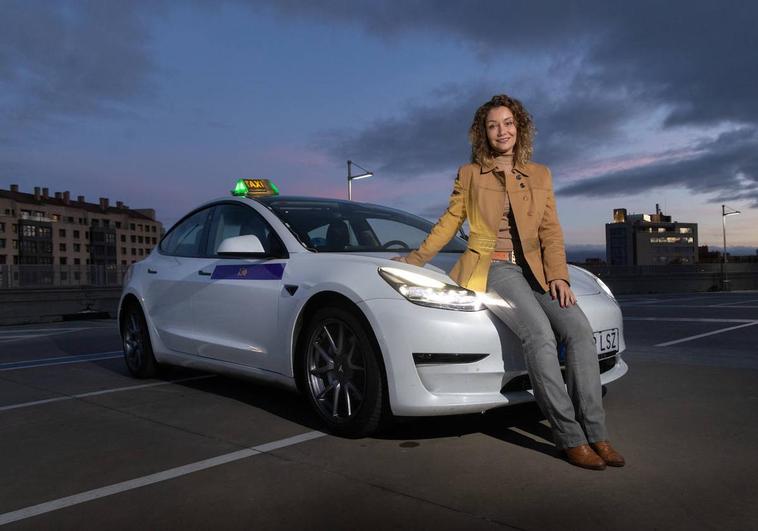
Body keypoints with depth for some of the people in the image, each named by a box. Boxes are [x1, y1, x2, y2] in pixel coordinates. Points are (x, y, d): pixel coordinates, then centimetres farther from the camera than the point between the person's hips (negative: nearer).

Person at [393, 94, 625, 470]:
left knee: (578, 328, -22)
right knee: (539, 333, -29)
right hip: (491, 268, -3)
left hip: (532, 270, 4)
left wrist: (558, 276, -3)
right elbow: (449, 222, 15)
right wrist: (416, 257, 10)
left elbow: (551, 232, 10)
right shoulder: (469, 174, 11)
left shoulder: (540, 175, 17)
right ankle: (569, 437, -22)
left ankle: (594, 433, -16)